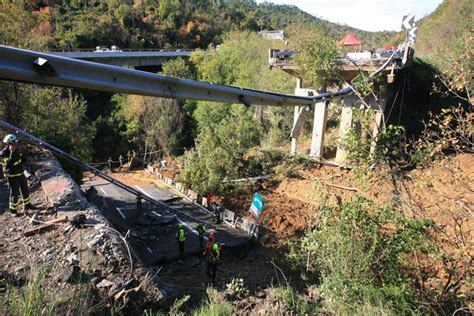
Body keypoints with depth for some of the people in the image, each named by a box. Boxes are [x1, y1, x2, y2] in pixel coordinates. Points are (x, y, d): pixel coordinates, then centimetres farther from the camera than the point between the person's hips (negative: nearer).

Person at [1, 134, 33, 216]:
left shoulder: (16, 149, 1)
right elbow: (9, 163, -37)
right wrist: (12, 152, -38)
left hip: (21, 174, 7)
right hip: (12, 176, -7)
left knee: (25, 190, 18)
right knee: (14, 194, 1)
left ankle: (27, 205, 37)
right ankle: (13, 210, 19)